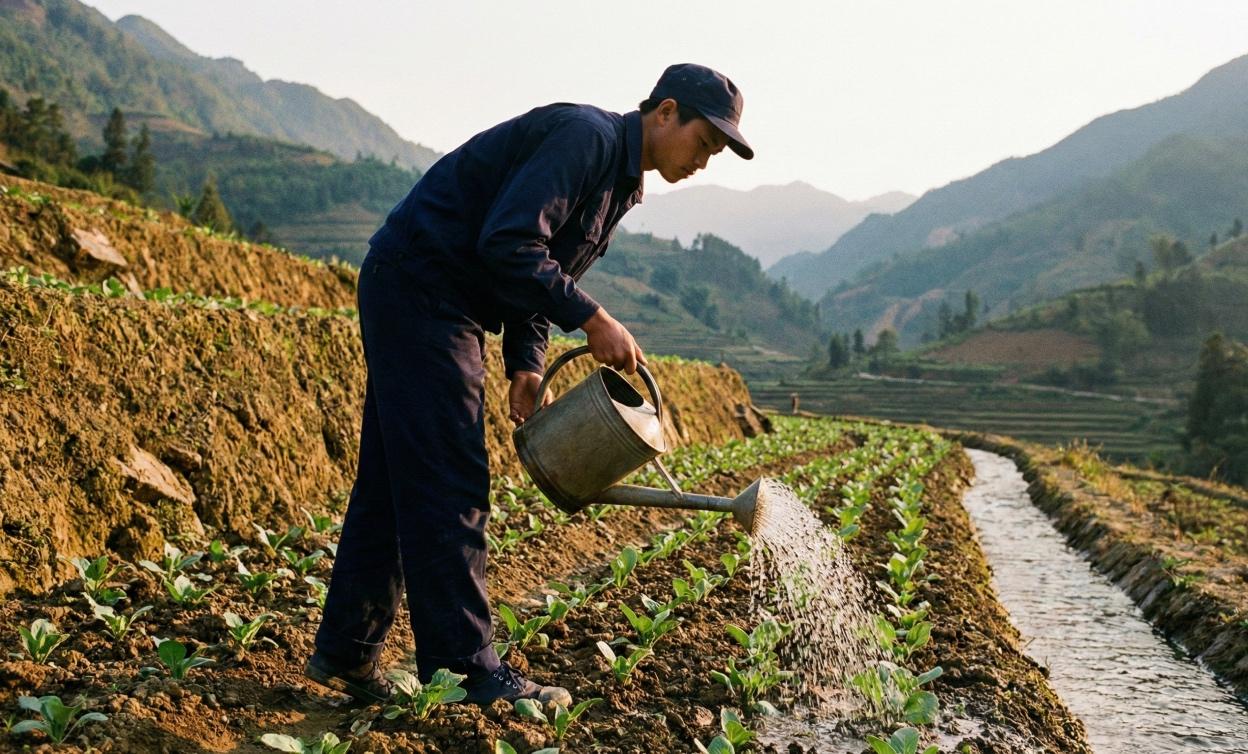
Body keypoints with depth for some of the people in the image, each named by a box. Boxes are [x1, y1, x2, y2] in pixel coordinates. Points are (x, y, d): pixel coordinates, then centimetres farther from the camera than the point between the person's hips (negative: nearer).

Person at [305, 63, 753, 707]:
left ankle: (346, 651, 19)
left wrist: (525, 366, 3)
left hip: (441, 305, 10)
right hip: (418, 285, -10)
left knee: (393, 480, 11)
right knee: (448, 484, -9)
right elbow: (507, 244, -25)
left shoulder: (620, 184, 15)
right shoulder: (585, 136, -16)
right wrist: (592, 321, -21)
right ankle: (464, 669, -4)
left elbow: (539, 269, 17)